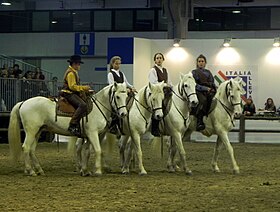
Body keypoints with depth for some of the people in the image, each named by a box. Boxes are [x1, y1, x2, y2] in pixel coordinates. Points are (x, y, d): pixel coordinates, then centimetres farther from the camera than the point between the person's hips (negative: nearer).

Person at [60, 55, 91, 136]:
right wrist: (83, 88, -18)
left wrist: (84, 89, 18)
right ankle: (73, 125, -35)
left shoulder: (74, 72, 21)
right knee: (82, 105, -29)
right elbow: (72, 86, -20)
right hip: (69, 94, -11)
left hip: (73, 94, 11)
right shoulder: (70, 73, -13)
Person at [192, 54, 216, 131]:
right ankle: (199, 122, -41)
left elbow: (213, 83, 22)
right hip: (199, 92, -5)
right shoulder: (194, 72, 9)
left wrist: (214, 89, 0)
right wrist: (205, 88, -12)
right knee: (203, 100, -37)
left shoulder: (208, 72, 23)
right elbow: (195, 85, -3)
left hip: (209, 92, 5)